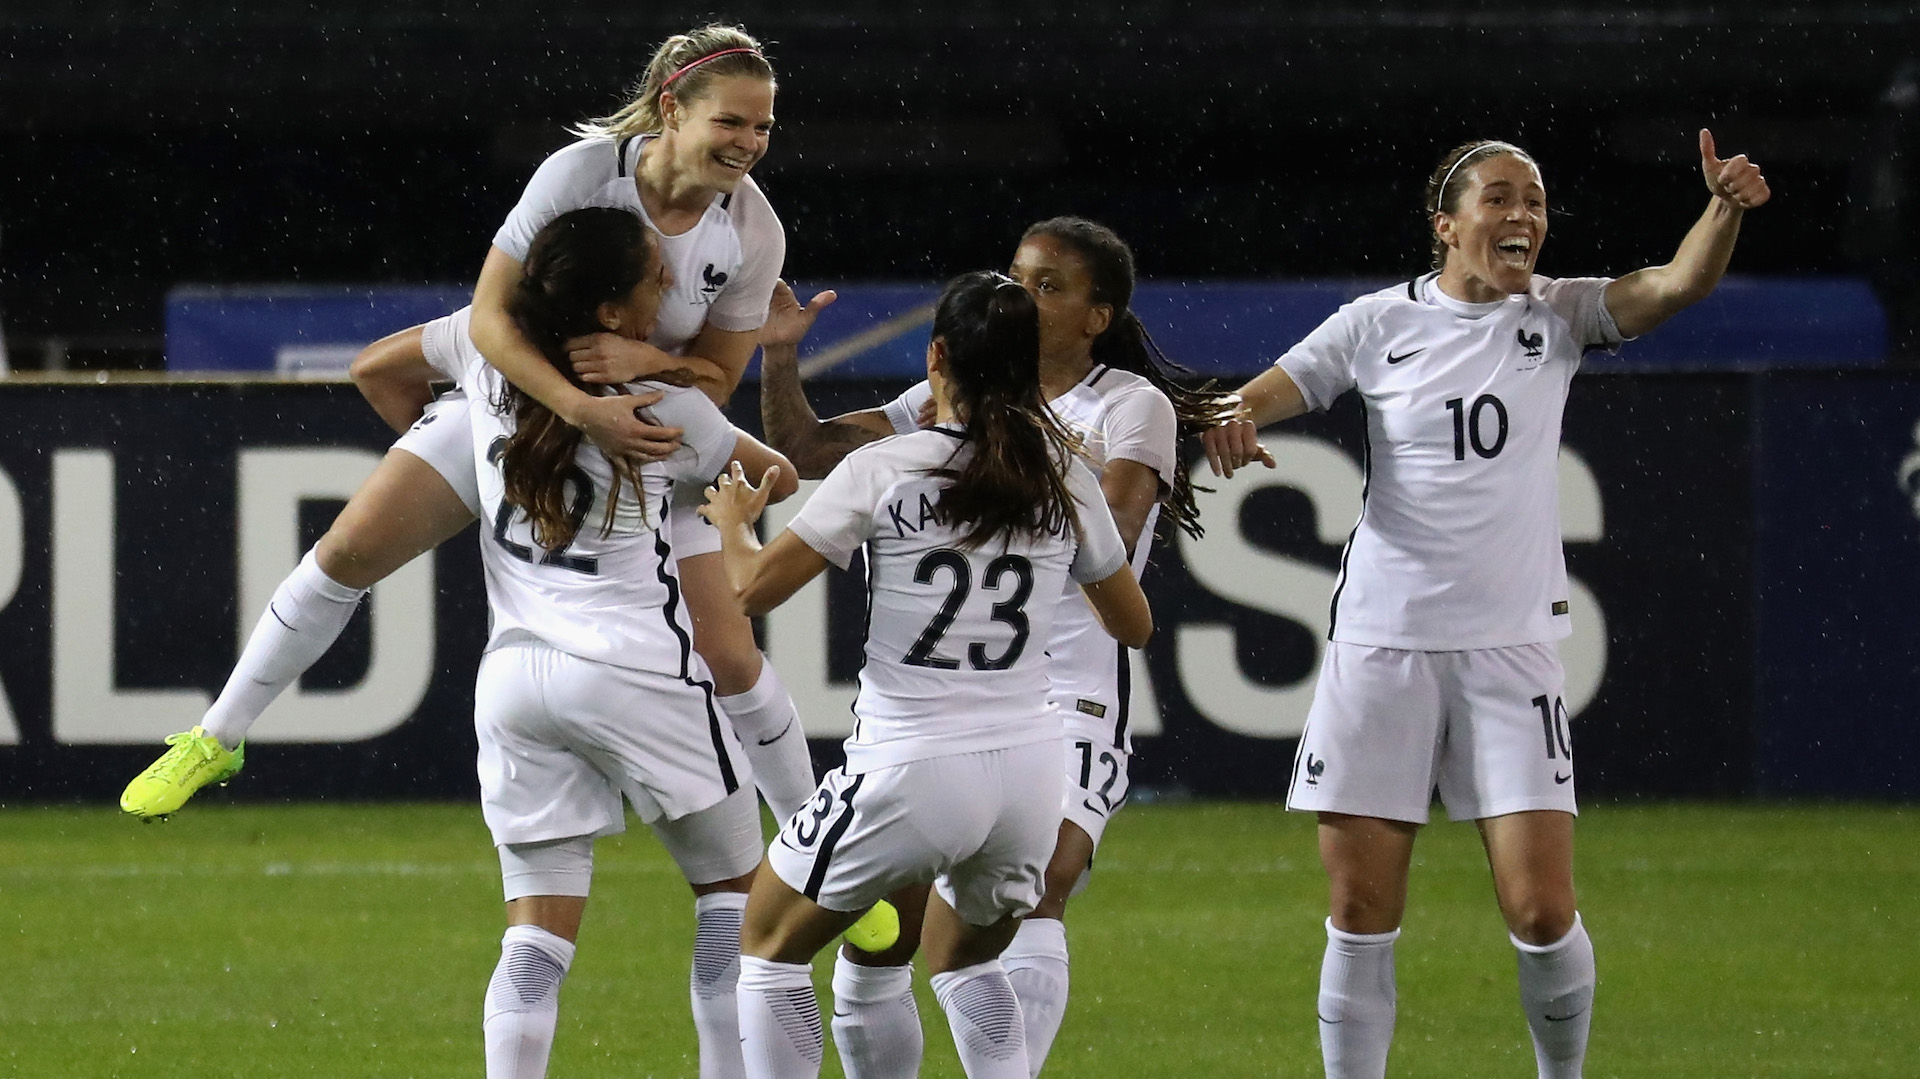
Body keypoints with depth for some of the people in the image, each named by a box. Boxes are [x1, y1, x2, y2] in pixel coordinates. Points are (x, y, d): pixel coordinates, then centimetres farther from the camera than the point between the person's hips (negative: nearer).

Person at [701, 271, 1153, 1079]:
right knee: (963, 959, 30)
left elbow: (752, 589, -7)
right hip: (1029, 770, 5)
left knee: (769, 946, 17)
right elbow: (1133, 624, 17)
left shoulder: (881, 472, -8)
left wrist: (732, 521, 15)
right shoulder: (1063, 477, 4)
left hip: (909, 772, -4)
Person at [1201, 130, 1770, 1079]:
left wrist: (1727, 207, -30)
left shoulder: (1558, 315, 4)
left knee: (1543, 914, -7)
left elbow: (1680, 282, -10)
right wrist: (1230, 421, -23)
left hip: (1509, 644, 0)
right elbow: (1259, 398, 1)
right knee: (1359, 917, 0)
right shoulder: (1378, 324, 3)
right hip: (1381, 640, 0)